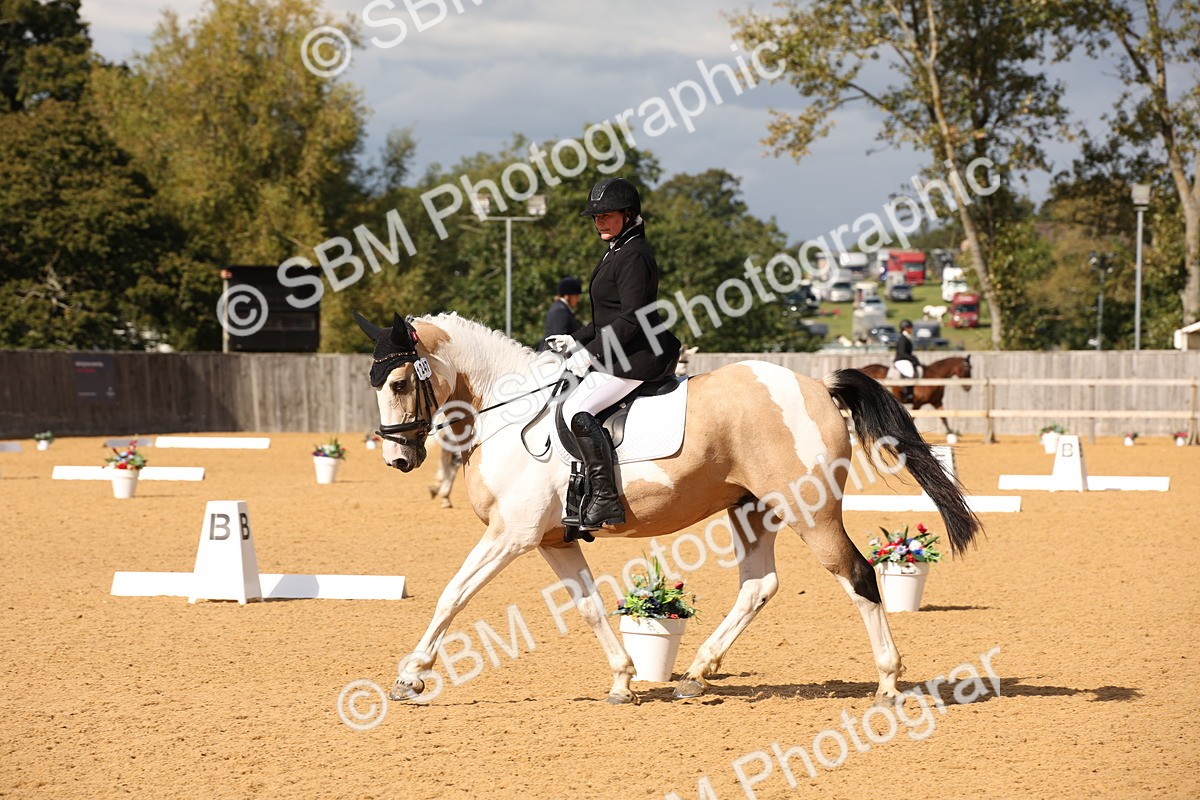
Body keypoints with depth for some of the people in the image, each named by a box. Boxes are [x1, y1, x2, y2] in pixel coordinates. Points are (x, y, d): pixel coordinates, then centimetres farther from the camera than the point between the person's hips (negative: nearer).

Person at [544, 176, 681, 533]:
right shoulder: (616, 253, 19)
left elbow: (631, 319, -21)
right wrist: (575, 341, 16)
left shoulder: (633, 256, -14)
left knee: (577, 410, -22)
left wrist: (590, 353, -20)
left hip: (638, 356, -11)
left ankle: (605, 501, -26)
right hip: (621, 354, 11)